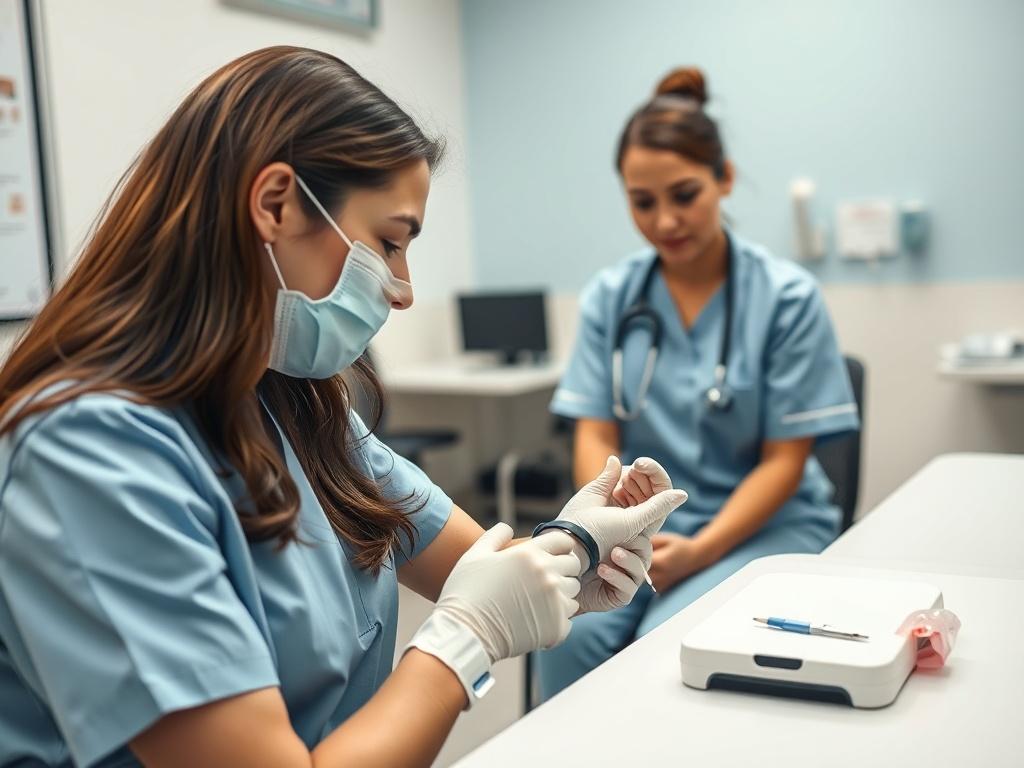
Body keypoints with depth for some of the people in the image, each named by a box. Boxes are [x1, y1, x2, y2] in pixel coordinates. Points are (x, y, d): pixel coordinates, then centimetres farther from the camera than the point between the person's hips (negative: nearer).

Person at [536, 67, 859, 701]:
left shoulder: (789, 297, -6)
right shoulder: (609, 297, 3)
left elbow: (784, 459, -6)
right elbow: (596, 436, 1)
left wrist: (697, 552, -19)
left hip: (763, 524, -2)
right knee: (573, 634, -27)